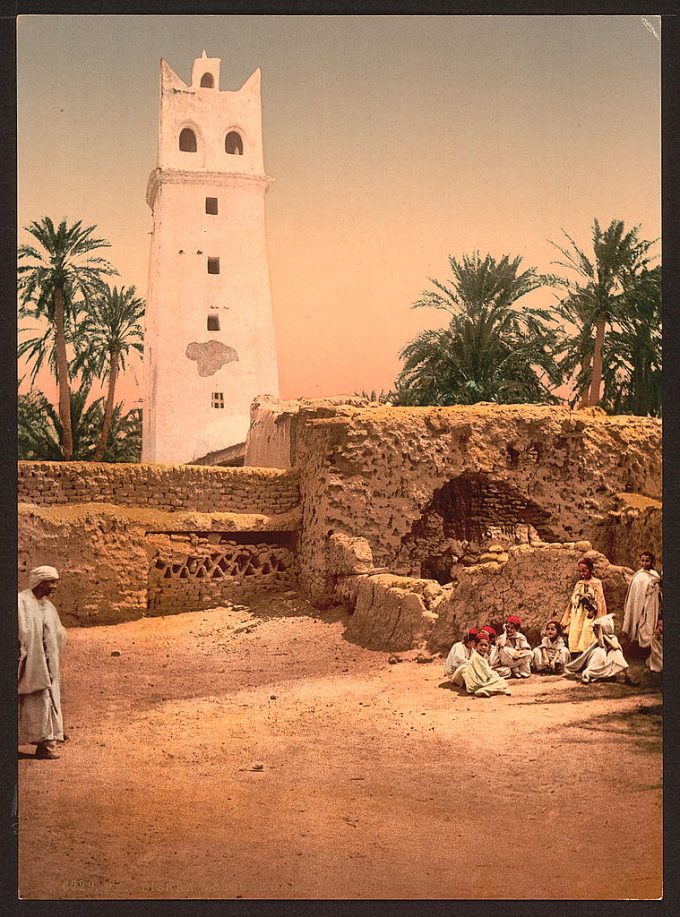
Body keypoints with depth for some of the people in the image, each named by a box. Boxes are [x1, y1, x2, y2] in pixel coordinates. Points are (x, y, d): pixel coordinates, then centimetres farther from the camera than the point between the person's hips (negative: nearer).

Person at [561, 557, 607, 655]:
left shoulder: (596, 583, 4)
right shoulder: (579, 584, 16)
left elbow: (600, 602, 0)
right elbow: (572, 602, 18)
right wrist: (565, 621, 16)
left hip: (589, 617, -4)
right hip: (576, 617, 4)